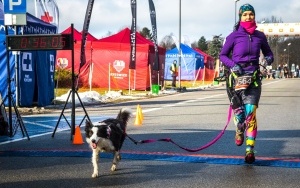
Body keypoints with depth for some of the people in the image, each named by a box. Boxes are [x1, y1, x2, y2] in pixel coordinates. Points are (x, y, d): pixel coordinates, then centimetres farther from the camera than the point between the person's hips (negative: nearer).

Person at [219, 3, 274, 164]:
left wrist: (269, 59, -4)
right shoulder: (234, 36, -1)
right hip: (236, 77, -1)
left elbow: (268, 52, 19)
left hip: (253, 78, 1)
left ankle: (250, 150, -6)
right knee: (238, 110, 1)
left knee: (250, 112, -9)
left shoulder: (260, 36, 7)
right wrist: (232, 64, -13)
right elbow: (223, 55, 4)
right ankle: (239, 130, 39)